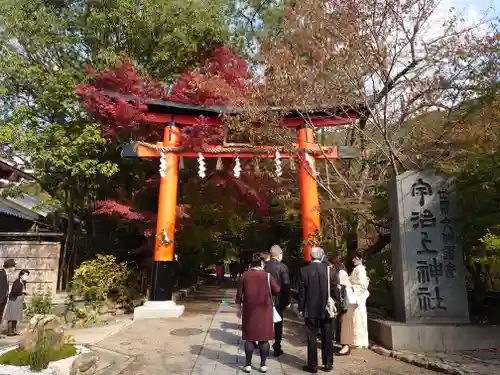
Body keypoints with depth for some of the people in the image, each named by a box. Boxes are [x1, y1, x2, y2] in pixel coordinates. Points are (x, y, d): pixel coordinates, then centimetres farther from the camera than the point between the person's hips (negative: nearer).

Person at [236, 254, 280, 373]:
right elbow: (277, 291, -3)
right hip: (264, 311, 0)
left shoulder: (244, 275, -1)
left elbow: (239, 293, 3)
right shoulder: (267, 276, -4)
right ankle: (263, 365, 13)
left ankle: (248, 365, 12)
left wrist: (240, 308, 13)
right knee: (264, 337, 8)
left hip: (249, 310, 1)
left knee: (250, 337, 8)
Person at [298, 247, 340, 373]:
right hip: (327, 309, 1)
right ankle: (328, 364, 22)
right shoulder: (330, 270, -7)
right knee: (327, 337, 13)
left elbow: (302, 292, -6)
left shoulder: (304, 270, -9)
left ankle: (312, 365, 14)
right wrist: (339, 300, 15)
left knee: (311, 337, 8)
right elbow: (334, 291, -5)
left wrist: (301, 308, 3)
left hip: (310, 310, -1)